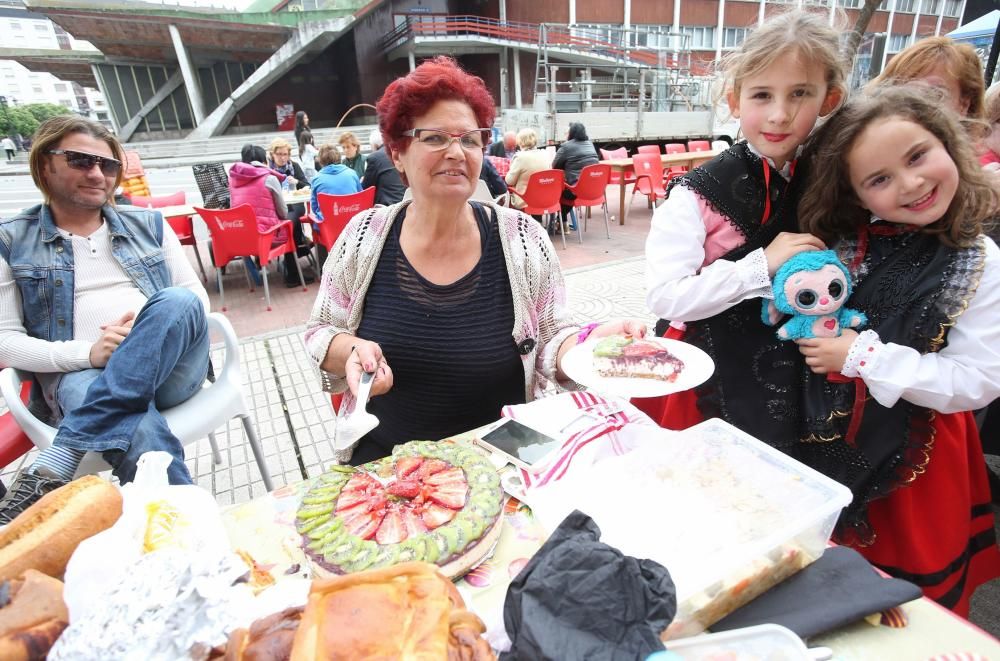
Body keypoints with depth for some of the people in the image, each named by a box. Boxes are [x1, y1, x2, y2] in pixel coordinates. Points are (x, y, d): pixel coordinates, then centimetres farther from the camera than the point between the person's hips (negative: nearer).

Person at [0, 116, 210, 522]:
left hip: (169, 369, 3)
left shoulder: (149, 224, 16)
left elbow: (197, 298, 11)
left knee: (176, 301, -32)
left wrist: (152, 330, -11)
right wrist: (87, 353, -16)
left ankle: (52, 468, -31)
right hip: (78, 375, -3)